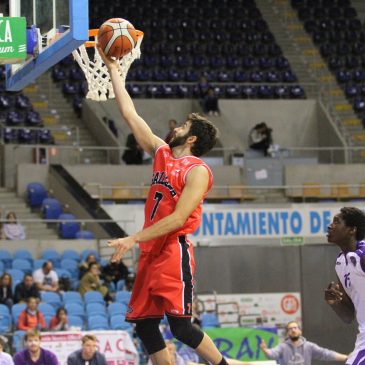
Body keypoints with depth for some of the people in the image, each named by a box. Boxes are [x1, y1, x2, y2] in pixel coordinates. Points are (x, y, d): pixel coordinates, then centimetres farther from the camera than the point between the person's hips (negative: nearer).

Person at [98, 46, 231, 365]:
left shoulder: (197, 170, -9)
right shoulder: (162, 153, 13)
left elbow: (178, 219, -18)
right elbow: (130, 115, 17)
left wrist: (134, 239, -21)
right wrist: (112, 68, 17)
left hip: (174, 251, -8)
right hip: (152, 252, 8)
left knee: (180, 326, -12)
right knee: (145, 324, 5)